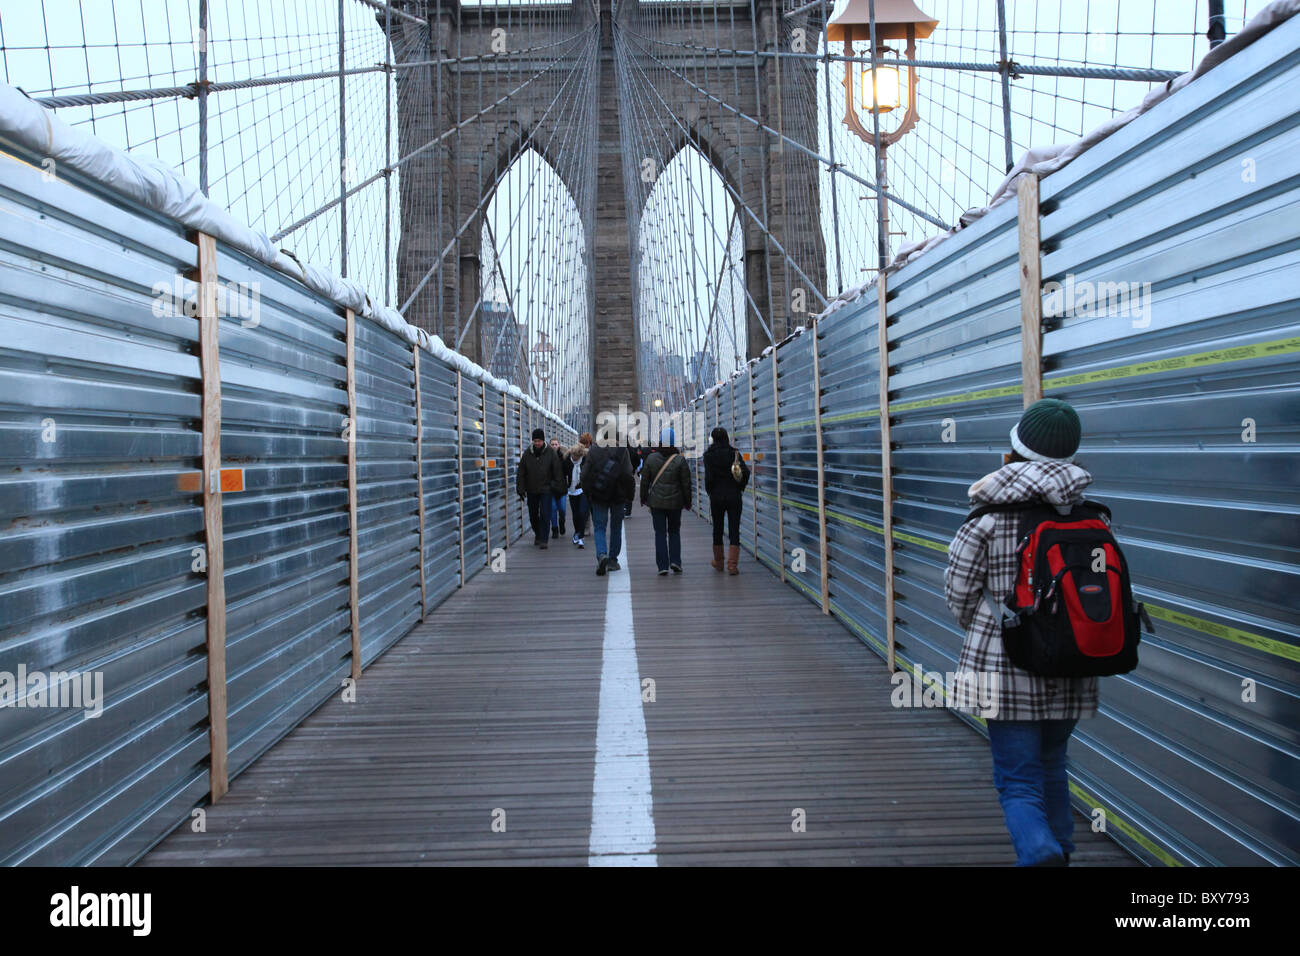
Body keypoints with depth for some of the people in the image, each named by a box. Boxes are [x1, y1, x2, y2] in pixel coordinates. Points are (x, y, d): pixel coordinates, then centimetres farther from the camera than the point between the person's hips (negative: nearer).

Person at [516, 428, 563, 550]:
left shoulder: (550, 453, -3)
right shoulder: (527, 453, 2)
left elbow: (557, 472, 1)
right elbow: (521, 473, 7)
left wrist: (558, 488, -2)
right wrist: (521, 488, 2)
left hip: (546, 490, -3)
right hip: (531, 490, 3)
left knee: (545, 515, -8)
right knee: (533, 515, 11)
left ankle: (543, 539, -3)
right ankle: (538, 535, 32)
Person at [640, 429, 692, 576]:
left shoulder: (651, 458, -3)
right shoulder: (680, 460, -6)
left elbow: (644, 481, 2)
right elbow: (686, 483, -3)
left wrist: (644, 498, 14)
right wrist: (687, 502, 7)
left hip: (656, 502, 0)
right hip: (675, 502, 0)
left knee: (660, 533, 4)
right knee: (674, 531, 16)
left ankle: (662, 565, 0)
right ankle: (675, 561, 5)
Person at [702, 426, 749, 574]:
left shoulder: (709, 455, -4)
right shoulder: (734, 453, -1)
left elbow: (708, 477, -10)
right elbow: (745, 472, -10)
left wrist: (710, 493, 3)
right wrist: (741, 488, 3)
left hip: (716, 496, 0)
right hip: (734, 496, 0)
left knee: (717, 529, 14)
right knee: (734, 530, 1)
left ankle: (718, 563, 26)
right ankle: (732, 565, -7)